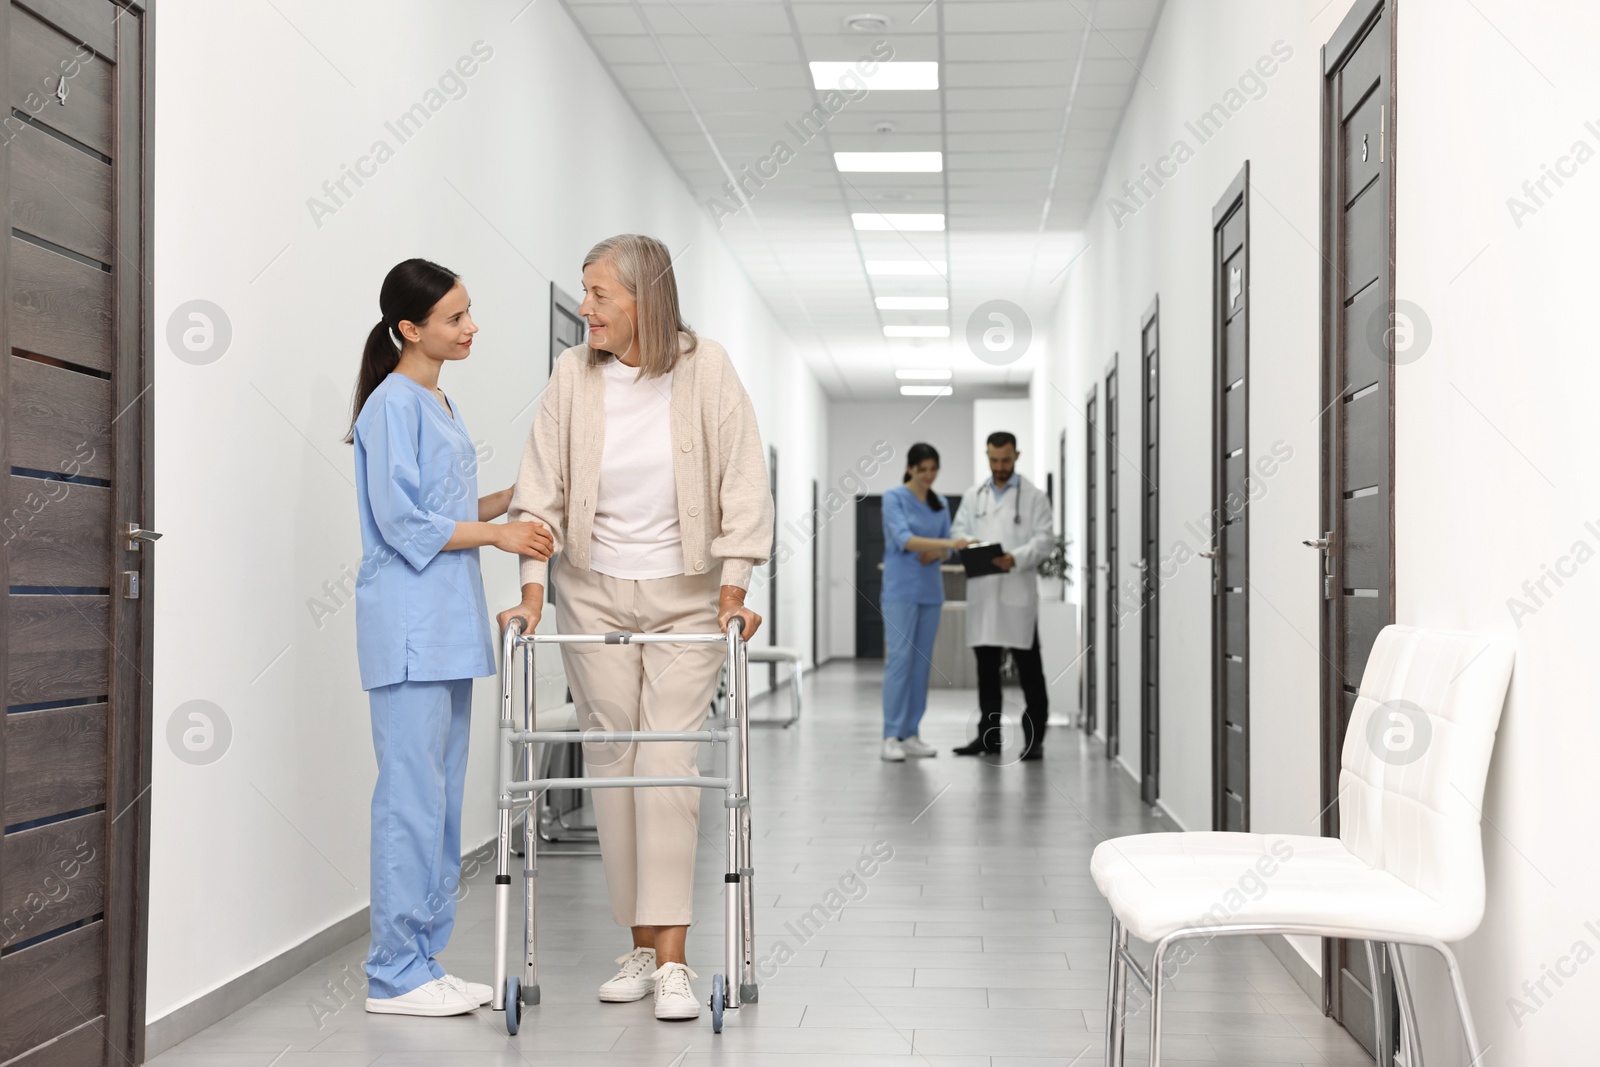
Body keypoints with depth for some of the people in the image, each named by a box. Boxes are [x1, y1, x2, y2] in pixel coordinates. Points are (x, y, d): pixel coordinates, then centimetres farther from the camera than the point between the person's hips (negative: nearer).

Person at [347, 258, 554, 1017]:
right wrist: (498, 533, -11)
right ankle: (396, 974, -1)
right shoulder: (393, 404, -10)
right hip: (409, 626, -9)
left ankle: (425, 960, 17)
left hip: (448, 626, 9)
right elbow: (403, 523, -16)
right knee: (412, 795, -7)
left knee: (443, 797, 10)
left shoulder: (439, 403, 18)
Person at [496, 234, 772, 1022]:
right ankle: (640, 947, 16)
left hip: (685, 597, -2)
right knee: (610, 763, 4)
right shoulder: (573, 375, -3)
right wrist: (533, 588, -9)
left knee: (669, 764, -8)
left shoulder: (705, 370, -8)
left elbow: (742, 484, -7)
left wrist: (733, 590, -12)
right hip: (594, 595, 2)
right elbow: (542, 490, -1)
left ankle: (672, 962, -5)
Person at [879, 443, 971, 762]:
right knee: (899, 658, -11)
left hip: (930, 590, 6)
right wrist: (946, 543, -31)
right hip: (900, 589, -6)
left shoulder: (941, 504, 12)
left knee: (922, 662, 5)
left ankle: (911, 735, 10)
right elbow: (904, 539, -20)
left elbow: (946, 547, 13)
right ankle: (891, 737, -11)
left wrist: (936, 553, -11)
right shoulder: (894, 498, -7)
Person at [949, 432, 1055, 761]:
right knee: (986, 665, 8)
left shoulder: (1033, 496, 2)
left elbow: (1045, 538, -5)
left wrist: (1016, 558, -20)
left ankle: (1034, 738, 3)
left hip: (1018, 591, -4)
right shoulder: (973, 496, 14)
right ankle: (988, 734, 16)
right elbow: (958, 531, 12)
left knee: (1028, 666, -2)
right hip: (982, 590, 4)